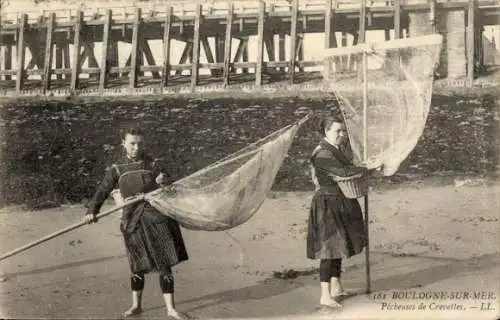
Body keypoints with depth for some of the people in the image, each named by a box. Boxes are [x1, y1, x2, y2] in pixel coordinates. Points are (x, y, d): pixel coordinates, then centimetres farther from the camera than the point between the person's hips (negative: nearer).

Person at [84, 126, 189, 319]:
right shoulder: (117, 169, 4)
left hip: (156, 218, 0)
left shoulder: (152, 165, 5)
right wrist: (91, 210, -15)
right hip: (133, 221, 0)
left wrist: (163, 182, -15)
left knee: (165, 265, -1)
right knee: (138, 266, 10)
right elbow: (102, 191, -1)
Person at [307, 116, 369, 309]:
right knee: (330, 248, -9)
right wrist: (368, 168, -21)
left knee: (339, 246, 14)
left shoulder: (339, 149, 9)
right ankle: (325, 296, -7)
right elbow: (343, 172, -28)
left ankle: (336, 288, 24)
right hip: (328, 204, -9)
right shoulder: (322, 154, -20)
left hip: (341, 205, 9)